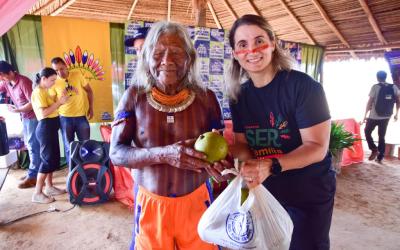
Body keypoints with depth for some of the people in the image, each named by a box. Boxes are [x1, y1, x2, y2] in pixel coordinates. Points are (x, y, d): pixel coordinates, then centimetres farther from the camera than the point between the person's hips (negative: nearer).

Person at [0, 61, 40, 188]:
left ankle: (32, 176, 5)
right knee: (29, 145, 16)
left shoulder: (23, 82, -21)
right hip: (25, 117, 9)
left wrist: (17, 110, -15)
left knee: (33, 146, -3)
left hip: (33, 117, -9)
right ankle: (34, 171, 28)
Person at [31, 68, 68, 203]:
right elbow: (44, 112, -23)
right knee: (48, 159, -6)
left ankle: (49, 187, 25)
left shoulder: (44, 91, 16)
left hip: (51, 127, 10)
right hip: (45, 127, -10)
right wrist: (59, 102, -20)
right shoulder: (38, 92, -14)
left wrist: (61, 99, 4)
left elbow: (51, 108, 16)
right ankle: (37, 193, 2)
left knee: (54, 158, 14)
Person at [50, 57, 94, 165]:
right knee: (68, 147, 10)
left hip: (81, 116, 0)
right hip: (65, 118, 0)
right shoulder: (54, 82, -6)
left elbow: (89, 90, 5)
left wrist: (91, 107, 2)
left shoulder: (77, 75, -5)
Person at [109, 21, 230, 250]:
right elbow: (116, 153, -10)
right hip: (150, 204, 0)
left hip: (196, 202, 0)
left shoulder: (206, 98, -7)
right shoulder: (134, 96, -7)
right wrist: (164, 154, -26)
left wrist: (218, 163, -24)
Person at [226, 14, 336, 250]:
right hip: (266, 191, 5)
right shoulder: (239, 95, -4)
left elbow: (317, 147, -22)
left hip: (310, 192, -4)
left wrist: (271, 166, -36)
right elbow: (243, 143, 0)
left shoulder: (303, 86, -20)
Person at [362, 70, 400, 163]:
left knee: (367, 132, 15)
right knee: (382, 136, 13)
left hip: (374, 116, -4)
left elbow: (370, 102, -12)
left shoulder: (375, 87, -10)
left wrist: (365, 115, -5)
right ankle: (380, 157, 16)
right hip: (386, 117, 5)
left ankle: (374, 150, 1)